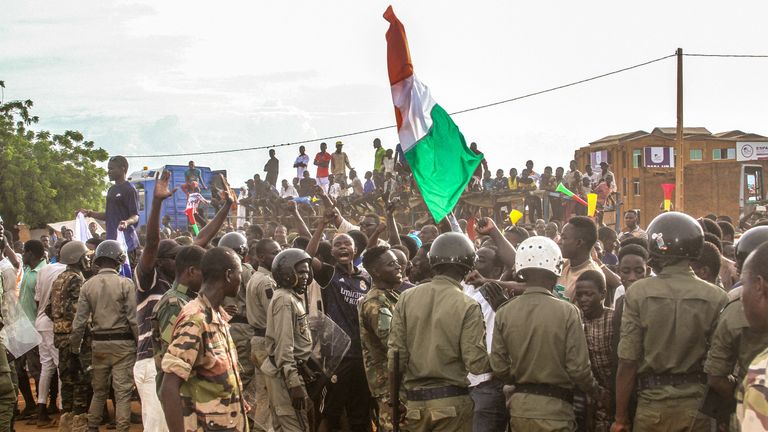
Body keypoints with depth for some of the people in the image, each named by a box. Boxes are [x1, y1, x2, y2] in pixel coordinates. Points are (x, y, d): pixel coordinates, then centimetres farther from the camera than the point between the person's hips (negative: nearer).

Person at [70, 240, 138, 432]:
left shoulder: (88, 285, 0)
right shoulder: (125, 284, -9)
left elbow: (79, 321, 1)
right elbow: (133, 319, -11)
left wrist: (75, 346, 10)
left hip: (98, 343, 4)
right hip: (122, 343, -4)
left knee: (98, 390, 17)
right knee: (122, 391, 1)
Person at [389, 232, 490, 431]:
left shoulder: (407, 298, -2)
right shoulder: (467, 306, -12)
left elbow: (395, 354, -2)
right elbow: (476, 364, -14)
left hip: (415, 402, 3)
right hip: (452, 402, -3)